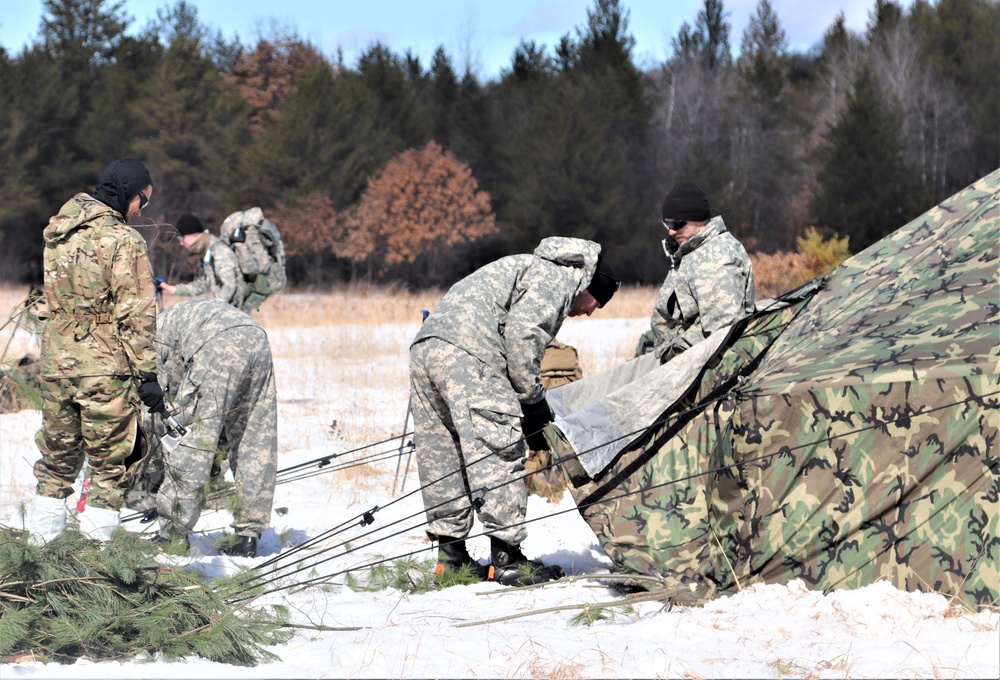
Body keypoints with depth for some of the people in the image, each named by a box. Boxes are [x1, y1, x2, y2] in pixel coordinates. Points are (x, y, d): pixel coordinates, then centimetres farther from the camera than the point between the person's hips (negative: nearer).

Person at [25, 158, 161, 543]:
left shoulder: (56, 233, 11)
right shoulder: (123, 240, -12)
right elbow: (136, 313, -14)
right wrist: (147, 372, -12)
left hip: (55, 364, 6)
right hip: (105, 369, -6)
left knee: (57, 460, 16)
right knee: (109, 467, 1)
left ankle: (39, 543, 17)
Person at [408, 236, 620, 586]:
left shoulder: (532, 269, 33)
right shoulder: (558, 278, 3)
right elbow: (521, 334, -11)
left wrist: (531, 409, 23)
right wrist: (533, 400, -3)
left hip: (425, 346, 10)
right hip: (466, 352, -10)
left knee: (443, 460, 13)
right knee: (497, 453, -8)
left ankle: (450, 555, 18)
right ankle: (507, 557, -8)